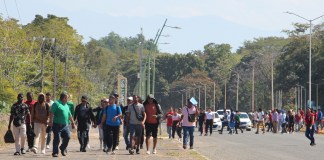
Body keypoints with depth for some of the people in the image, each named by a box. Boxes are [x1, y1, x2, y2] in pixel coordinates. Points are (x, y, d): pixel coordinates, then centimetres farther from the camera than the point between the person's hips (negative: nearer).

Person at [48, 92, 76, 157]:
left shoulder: (66, 105, 20)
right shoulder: (56, 104, -5)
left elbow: (69, 115, 28)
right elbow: (51, 113, -15)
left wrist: (73, 122, 29)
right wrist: (50, 121, -25)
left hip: (65, 125, 7)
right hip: (57, 125, -7)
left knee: (67, 137, 0)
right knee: (57, 139, -5)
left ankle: (63, 148, 23)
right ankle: (55, 152, 3)